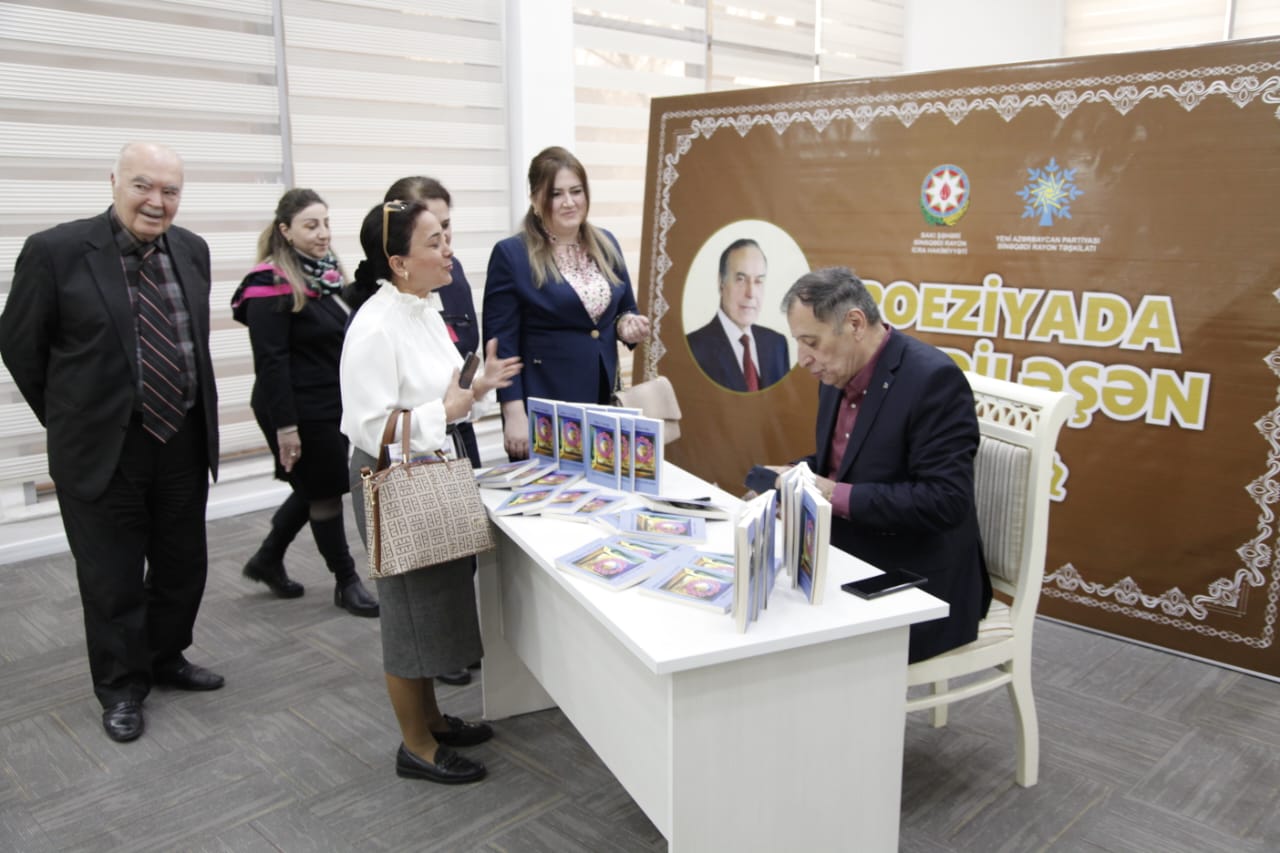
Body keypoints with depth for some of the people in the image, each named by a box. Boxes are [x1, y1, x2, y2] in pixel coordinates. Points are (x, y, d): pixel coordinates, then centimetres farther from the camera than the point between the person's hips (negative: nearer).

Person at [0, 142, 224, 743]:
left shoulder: (192, 250, 3)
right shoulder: (56, 250, -12)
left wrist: (196, 416, 13)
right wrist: (68, 419, 4)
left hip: (184, 442, 5)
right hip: (104, 447, -5)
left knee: (183, 564, 17)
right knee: (112, 578, 8)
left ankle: (166, 658, 39)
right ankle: (122, 687, 27)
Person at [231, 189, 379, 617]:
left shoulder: (328, 274, 11)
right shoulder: (271, 284, -15)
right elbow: (271, 361, -19)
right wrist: (285, 425, -21)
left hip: (332, 405, 8)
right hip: (299, 411, -8)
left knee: (314, 488, 18)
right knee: (325, 491, 3)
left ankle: (267, 560, 36)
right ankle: (346, 581, 18)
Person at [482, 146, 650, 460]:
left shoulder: (606, 245, 9)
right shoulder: (510, 254, -7)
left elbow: (624, 310, 20)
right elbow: (501, 342, -9)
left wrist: (629, 325, -4)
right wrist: (514, 414, -14)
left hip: (603, 400, 5)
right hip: (543, 408, -5)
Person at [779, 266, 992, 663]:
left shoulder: (933, 379, -19)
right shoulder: (839, 375, 5)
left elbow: (945, 501, -24)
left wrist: (838, 496, -25)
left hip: (916, 591, -8)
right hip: (848, 564, 8)